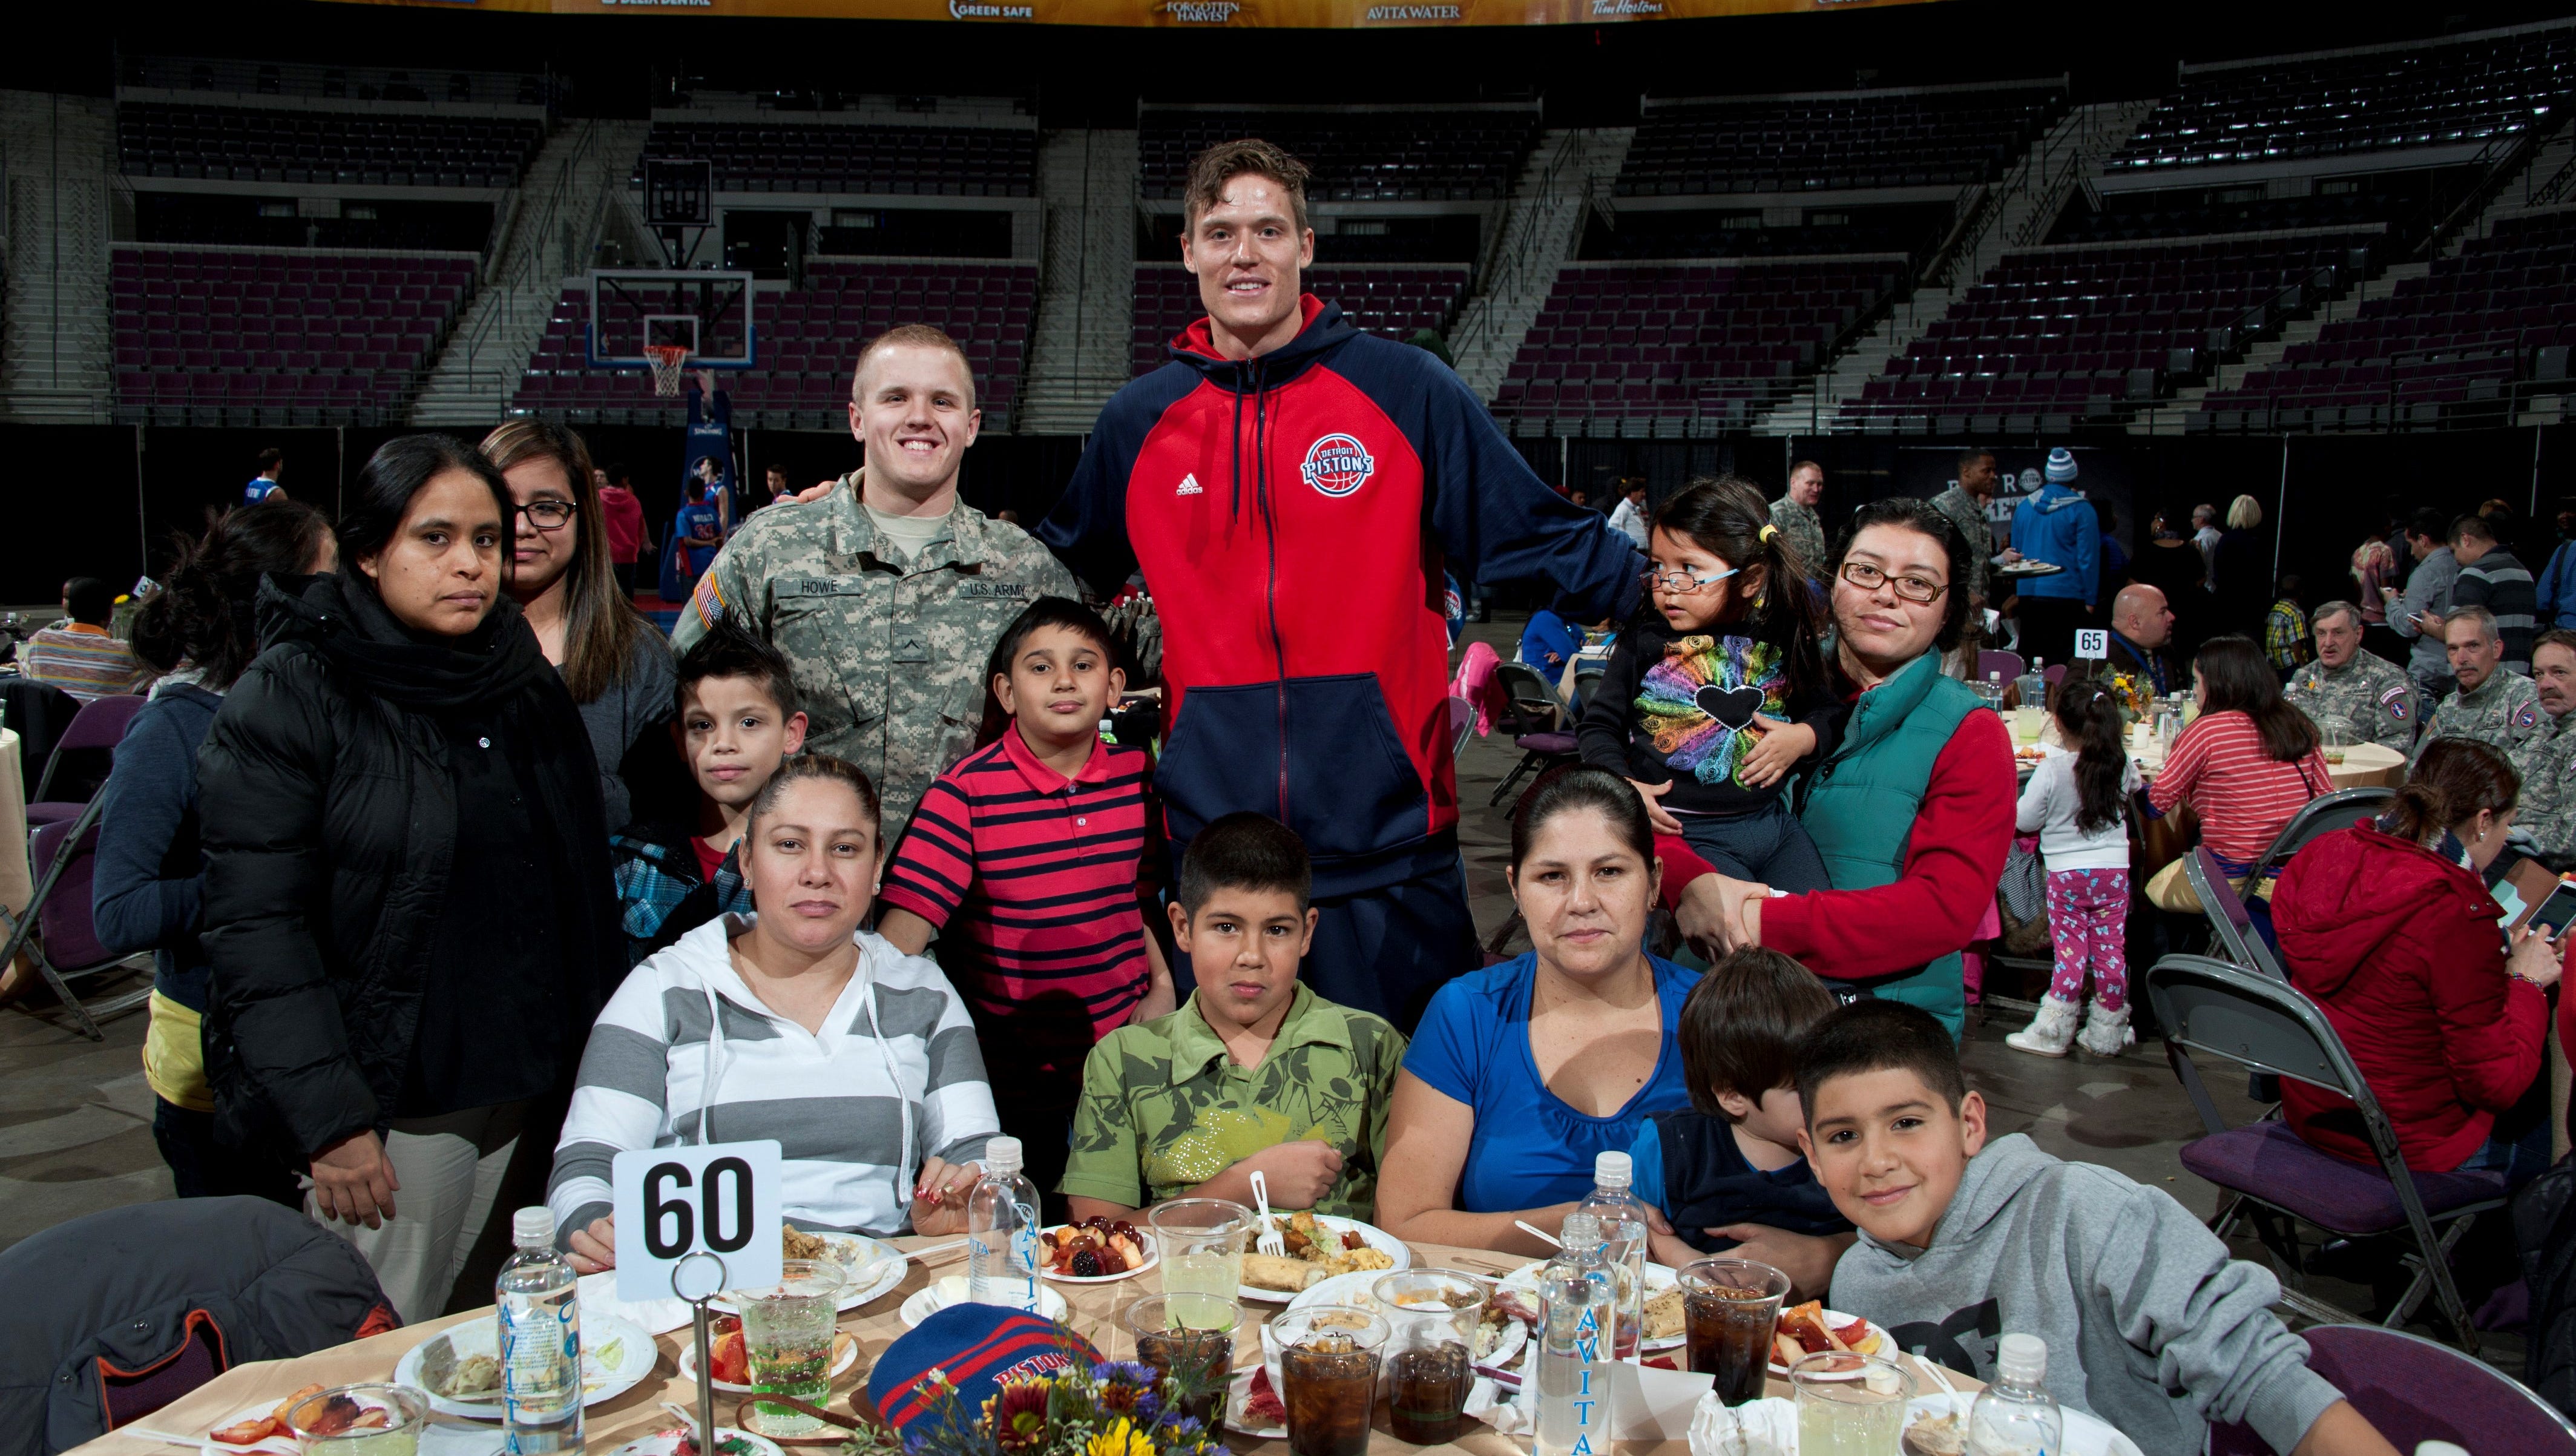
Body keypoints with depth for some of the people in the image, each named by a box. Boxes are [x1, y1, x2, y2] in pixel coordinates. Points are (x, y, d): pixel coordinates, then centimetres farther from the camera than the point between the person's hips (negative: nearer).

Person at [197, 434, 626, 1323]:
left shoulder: (525, 684, 9)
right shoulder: (288, 698, -8)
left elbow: (582, 889, 13)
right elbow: (255, 927, -12)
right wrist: (329, 1117, -17)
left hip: (513, 1082, 5)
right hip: (383, 1099, -5)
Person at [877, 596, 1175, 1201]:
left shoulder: (1136, 774, 1)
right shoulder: (966, 793, -13)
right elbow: (904, 921, -19)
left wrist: (1162, 985, 5)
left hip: (1121, 1056, 4)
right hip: (1012, 1072, -3)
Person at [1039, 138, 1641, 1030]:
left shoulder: (1406, 389, 1)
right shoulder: (1139, 421, 9)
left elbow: (1543, 541, 2)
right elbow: (1058, 572, 23)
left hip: (1387, 843, -2)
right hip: (1211, 842, 2)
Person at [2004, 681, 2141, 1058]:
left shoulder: (2052, 768, -14)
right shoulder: (2121, 764, -1)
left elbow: (2025, 821, -7)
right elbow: (2134, 786, 23)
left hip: (2067, 874, -3)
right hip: (2114, 871, 3)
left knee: (2070, 952, 3)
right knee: (2110, 951, 8)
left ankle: (2053, 1032, 6)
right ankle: (2108, 1034, 16)